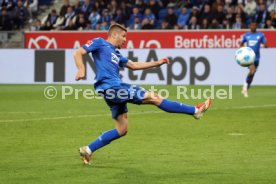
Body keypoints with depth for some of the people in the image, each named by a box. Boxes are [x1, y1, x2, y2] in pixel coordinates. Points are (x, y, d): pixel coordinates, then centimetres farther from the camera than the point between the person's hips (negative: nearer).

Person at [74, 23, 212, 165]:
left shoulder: (116, 54, 26)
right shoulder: (99, 43, 3)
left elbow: (133, 65, 33)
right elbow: (78, 53, -5)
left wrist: (157, 63, 30)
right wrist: (81, 69, -24)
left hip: (116, 88, 10)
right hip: (110, 87, -10)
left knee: (122, 129, 10)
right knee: (153, 98, -8)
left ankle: (88, 150, 11)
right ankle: (195, 110, -4)